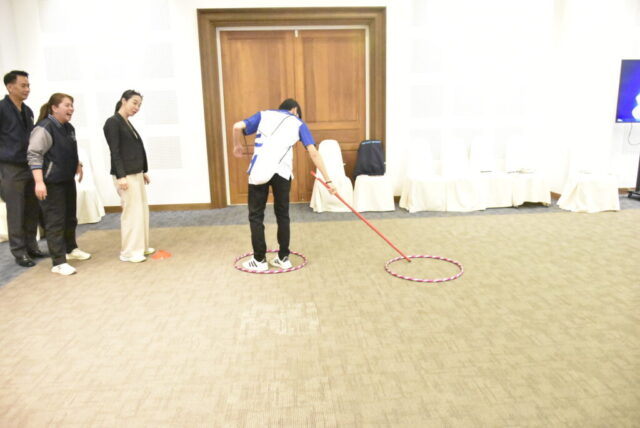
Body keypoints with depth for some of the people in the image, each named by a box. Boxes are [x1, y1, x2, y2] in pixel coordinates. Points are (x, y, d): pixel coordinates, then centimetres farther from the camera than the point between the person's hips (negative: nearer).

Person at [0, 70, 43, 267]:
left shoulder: (27, 111, 13)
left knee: (32, 212, 10)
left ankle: (31, 247, 22)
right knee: (16, 214, 1)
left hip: (30, 167, 6)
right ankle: (20, 252, 11)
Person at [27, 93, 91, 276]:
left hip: (68, 180, 9)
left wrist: (78, 166, 26)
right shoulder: (44, 128, -16)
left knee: (70, 217, 19)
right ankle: (58, 263, 0)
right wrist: (39, 182, -29)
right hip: (51, 183, -9)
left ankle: (71, 249, 38)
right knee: (55, 221, -5)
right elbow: (33, 155, -22)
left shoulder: (69, 128, 10)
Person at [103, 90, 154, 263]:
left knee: (142, 210, 12)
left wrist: (144, 171, 20)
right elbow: (115, 152, -16)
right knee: (131, 211, -6)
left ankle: (140, 247, 22)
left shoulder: (128, 123, 15)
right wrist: (121, 176, -21)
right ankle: (128, 252, 3)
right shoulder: (113, 122, -9)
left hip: (136, 174, 9)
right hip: (125, 175, -9)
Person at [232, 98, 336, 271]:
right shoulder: (298, 123, 19)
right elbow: (313, 153, 5)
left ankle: (259, 260, 15)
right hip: (283, 172, 1)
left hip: (259, 170, -1)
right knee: (282, 215, 16)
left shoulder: (263, 115, 20)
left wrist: (237, 146, 22)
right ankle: (283, 258, 21)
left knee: (256, 215, 10)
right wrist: (327, 179, 4)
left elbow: (237, 126, 3)